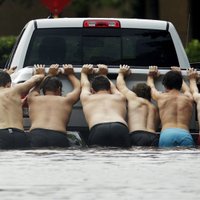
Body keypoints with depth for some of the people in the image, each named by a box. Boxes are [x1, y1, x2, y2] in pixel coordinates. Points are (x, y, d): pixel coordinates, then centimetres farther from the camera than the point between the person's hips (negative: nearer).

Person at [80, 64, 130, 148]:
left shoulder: (87, 98, 34)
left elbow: (85, 85, 58)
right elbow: (112, 87, 61)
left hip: (97, 129, -1)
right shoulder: (119, 98, 37)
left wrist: (84, 73, 77)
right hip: (121, 128, 1)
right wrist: (104, 74, 79)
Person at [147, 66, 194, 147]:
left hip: (167, 134, -1)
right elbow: (187, 89, 53)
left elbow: (151, 87, 45)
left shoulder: (160, 97, 21)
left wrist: (150, 76, 64)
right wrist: (179, 76, 69)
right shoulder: (188, 98, 26)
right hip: (185, 134, 1)